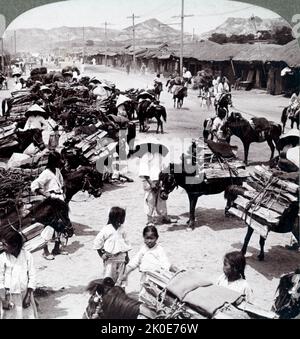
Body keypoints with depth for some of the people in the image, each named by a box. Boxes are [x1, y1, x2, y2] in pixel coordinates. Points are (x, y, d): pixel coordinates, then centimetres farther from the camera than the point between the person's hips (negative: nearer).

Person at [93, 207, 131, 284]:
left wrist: (126, 255, 7)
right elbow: (97, 242, -8)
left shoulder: (121, 229, 3)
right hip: (110, 258, -5)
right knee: (109, 277, -1)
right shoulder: (106, 229, -13)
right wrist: (101, 255, -7)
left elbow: (125, 242, 12)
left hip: (121, 257, 5)